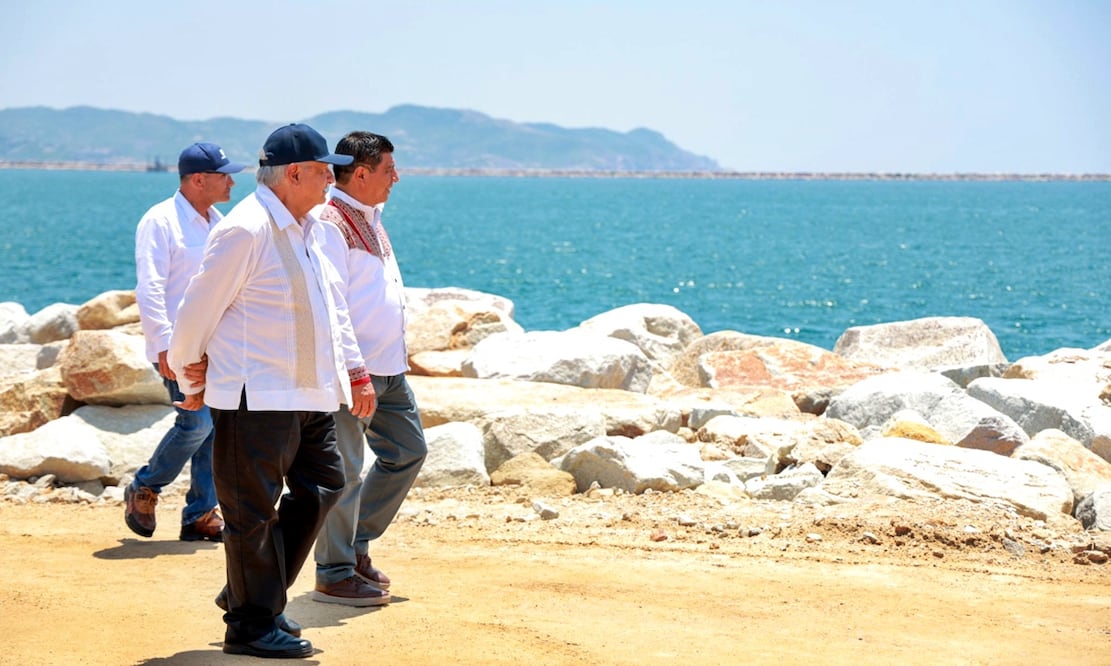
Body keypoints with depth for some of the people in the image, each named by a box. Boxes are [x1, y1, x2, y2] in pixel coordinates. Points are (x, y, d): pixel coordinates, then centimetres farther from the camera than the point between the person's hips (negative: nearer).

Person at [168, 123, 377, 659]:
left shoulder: (308, 229, 14)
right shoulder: (245, 230, -16)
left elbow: (332, 303, 21)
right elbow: (199, 308, -11)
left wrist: (355, 371, 15)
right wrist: (190, 380, -1)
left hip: (307, 394, 10)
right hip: (256, 396, -10)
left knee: (322, 485, 13)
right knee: (254, 511, -2)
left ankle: (247, 594, 23)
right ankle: (251, 625, 8)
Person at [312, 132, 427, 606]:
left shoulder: (370, 219, 16)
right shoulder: (329, 224, -16)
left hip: (387, 367, 10)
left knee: (407, 451, 16)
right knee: (344, 471, -3)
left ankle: (356, 545, 26)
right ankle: (335, 575, 7)